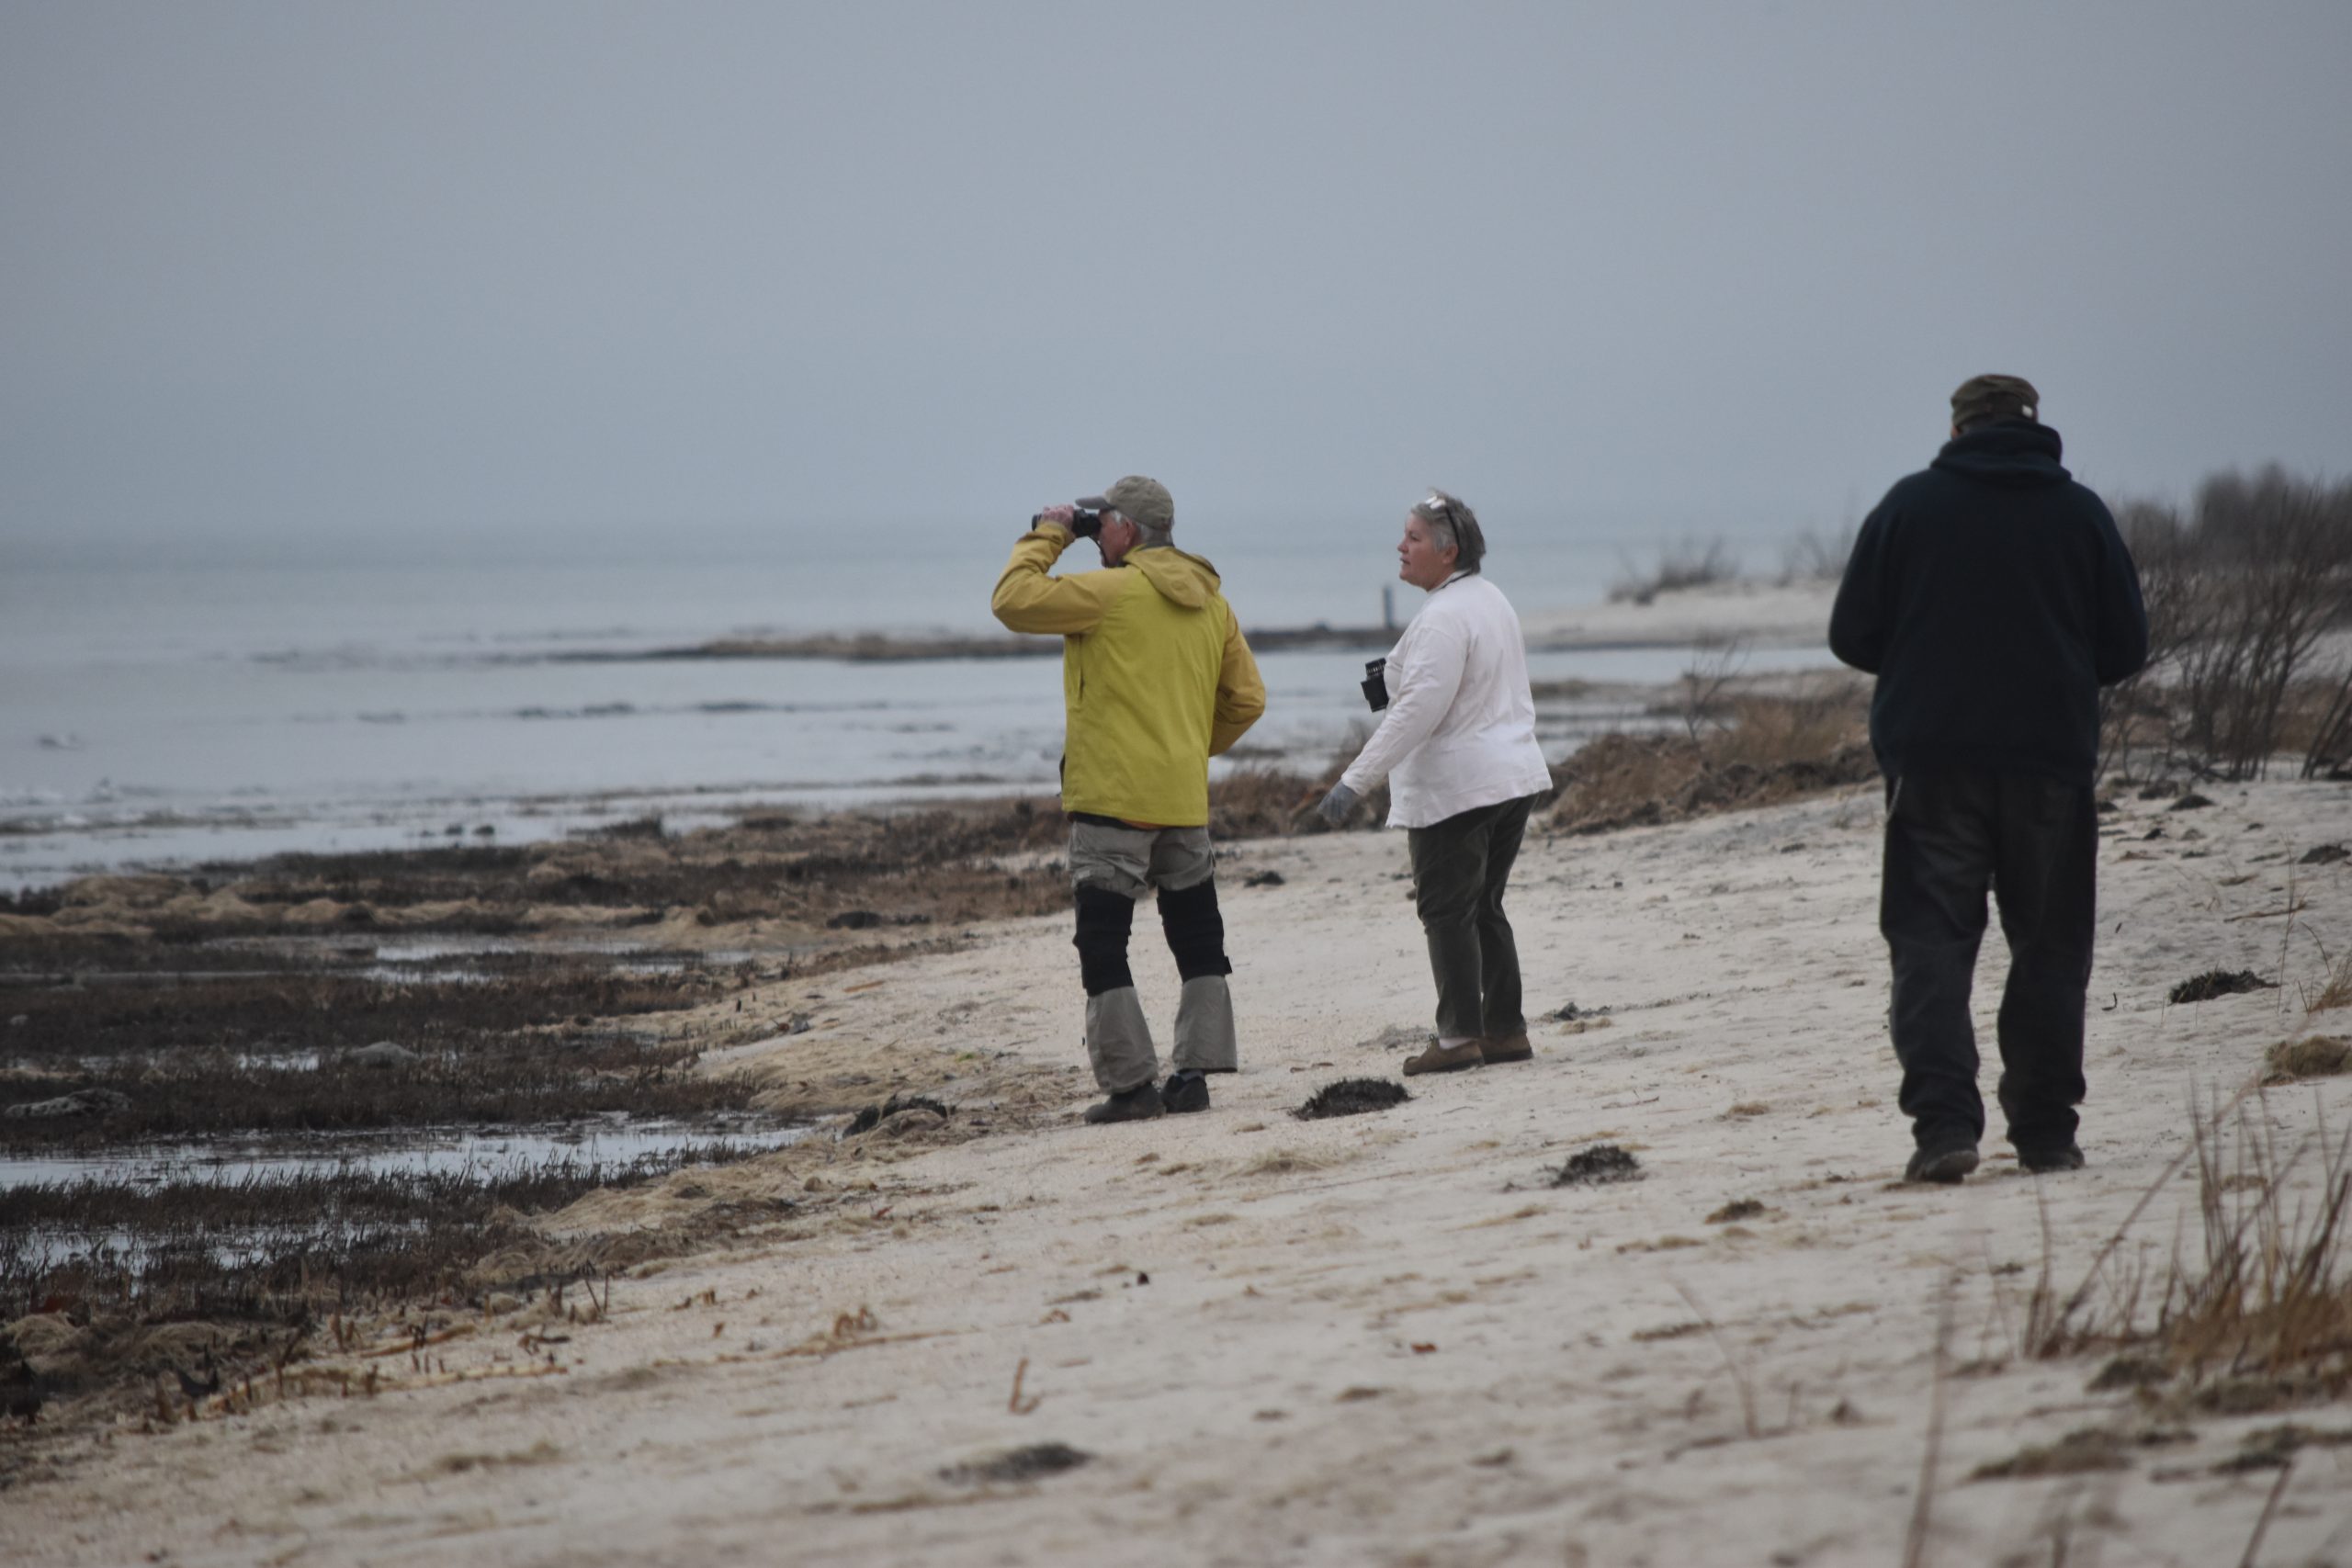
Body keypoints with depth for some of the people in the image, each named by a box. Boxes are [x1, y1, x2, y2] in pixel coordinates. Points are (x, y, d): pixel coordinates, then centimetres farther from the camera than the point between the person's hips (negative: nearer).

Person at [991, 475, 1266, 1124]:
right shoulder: (1209, 602, 11)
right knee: (1198, 941, 14)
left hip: (1112, 798, -7)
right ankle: (1193, 1075, 12)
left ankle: (1131, 1083, -7)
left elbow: (1012, 601, -11)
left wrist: (1046, 536, 2)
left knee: (1103, 945, -2)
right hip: (1185, 798, 7)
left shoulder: (1113, 591, -11)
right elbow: (1246, 699, 14)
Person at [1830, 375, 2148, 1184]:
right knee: (2049, 945, 11)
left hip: (1931, 759, -1)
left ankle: (1943, 1123, -16)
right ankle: (2045, 1130, 11)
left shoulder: (1909, 505, 0)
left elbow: (1851, 637, 1)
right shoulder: (2080, 512, 3)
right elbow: (2125, 645, 6)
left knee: (1931, 942, -1)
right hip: (2051, 757, 1)